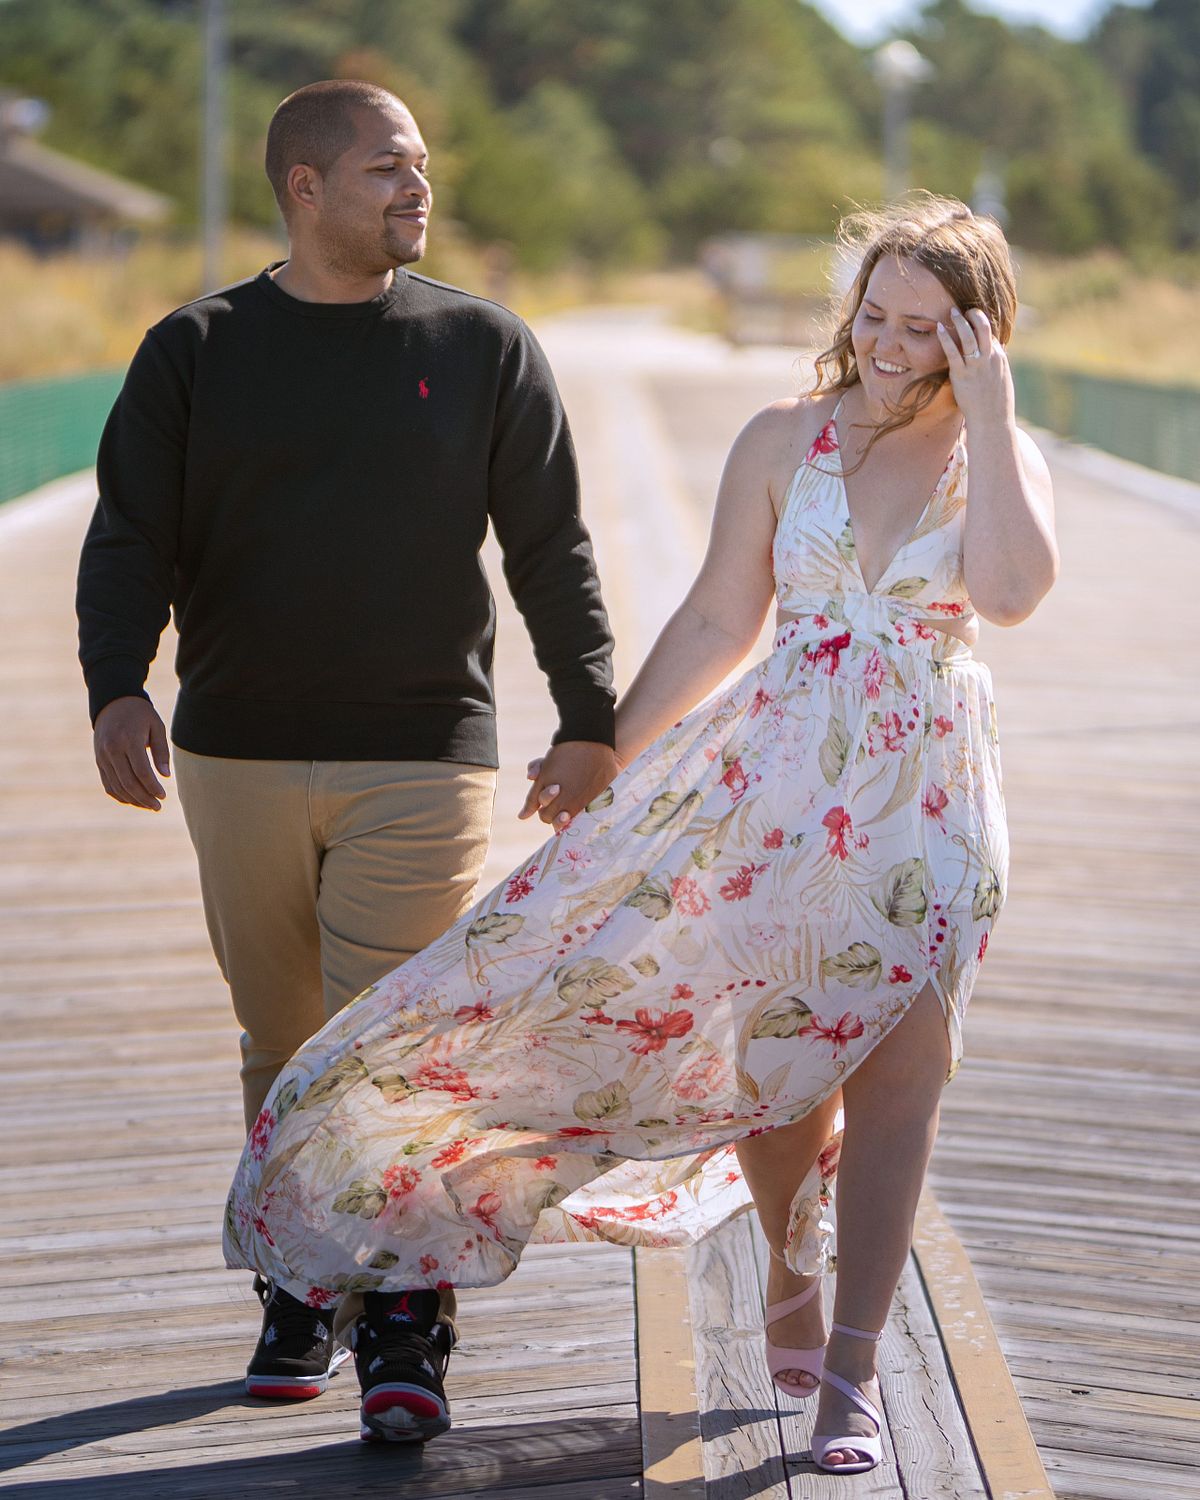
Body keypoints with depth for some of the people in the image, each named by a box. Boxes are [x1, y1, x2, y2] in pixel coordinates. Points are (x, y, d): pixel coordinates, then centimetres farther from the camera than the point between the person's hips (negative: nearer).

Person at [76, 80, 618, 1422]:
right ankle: (302, 1293, 21)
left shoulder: (482, 348, 6)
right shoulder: (196, 352, 6)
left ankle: (403, 1312, 0)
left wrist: (591, 724, 1)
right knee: (282, 1049, 9)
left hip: (423, 760, -2)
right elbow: (132, 540, 2)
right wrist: (118, 686, -15)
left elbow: (551, 549, 7)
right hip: (240, 760, 2)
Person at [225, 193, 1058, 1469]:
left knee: (894, 1075, -6)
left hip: (924, 799, -1)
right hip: (782, 775, 1)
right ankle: (793, 1275, 33)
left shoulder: (1001, 460, 1)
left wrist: (987, 417, -19)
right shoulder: (784, 441, 3)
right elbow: (718, 620, 8)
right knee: (777, 1054, 4)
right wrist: (606, 756, 9)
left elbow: (1010, 592, -20)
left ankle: (850, 1366, -1)